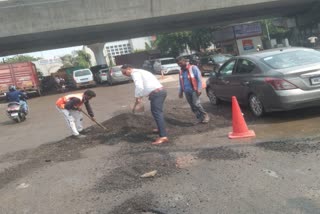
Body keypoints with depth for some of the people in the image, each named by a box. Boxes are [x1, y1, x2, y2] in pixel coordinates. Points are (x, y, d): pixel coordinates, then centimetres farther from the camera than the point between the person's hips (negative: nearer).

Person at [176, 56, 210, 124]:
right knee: (192, 106, 6)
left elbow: (199, 79, -9)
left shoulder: (193, 68, -6)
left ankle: (205, 115, -2)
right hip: (187, 91, 7)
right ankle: (200, 118, 15)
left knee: (196, 104, -18)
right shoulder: (181, 72, 14)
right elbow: (181, 83, 22)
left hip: (194, 90, -6)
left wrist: (199, 89, -15)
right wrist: (180, 92, 18)